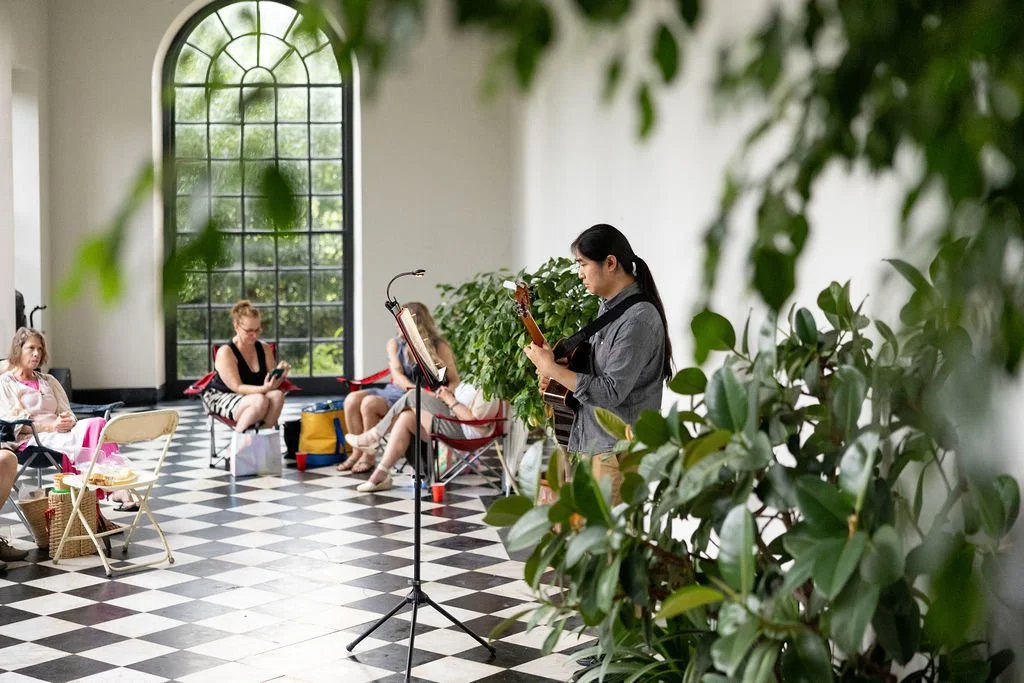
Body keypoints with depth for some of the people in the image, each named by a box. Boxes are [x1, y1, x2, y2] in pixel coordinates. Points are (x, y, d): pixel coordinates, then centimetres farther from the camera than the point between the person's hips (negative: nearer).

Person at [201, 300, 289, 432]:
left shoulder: (265, 349, 3)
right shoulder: (225, 352, -16)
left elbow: (270, 381, 1)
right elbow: (237, 387, -20)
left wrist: (278, 374, -24)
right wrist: (264, 389, -36)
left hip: (249, 395, 5)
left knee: (277, 395, -26)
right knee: (260, 401, -34)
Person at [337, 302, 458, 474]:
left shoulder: (439, 346, -5)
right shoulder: (394, 344, 9)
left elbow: (454, 381, -6)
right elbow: (397, 374, -6)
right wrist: (412, 387, -28)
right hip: (396, 390, 6)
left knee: (369, 403, -26)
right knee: (352, 400, -17)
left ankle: (369, 456, -9)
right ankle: (358, 452, -6)